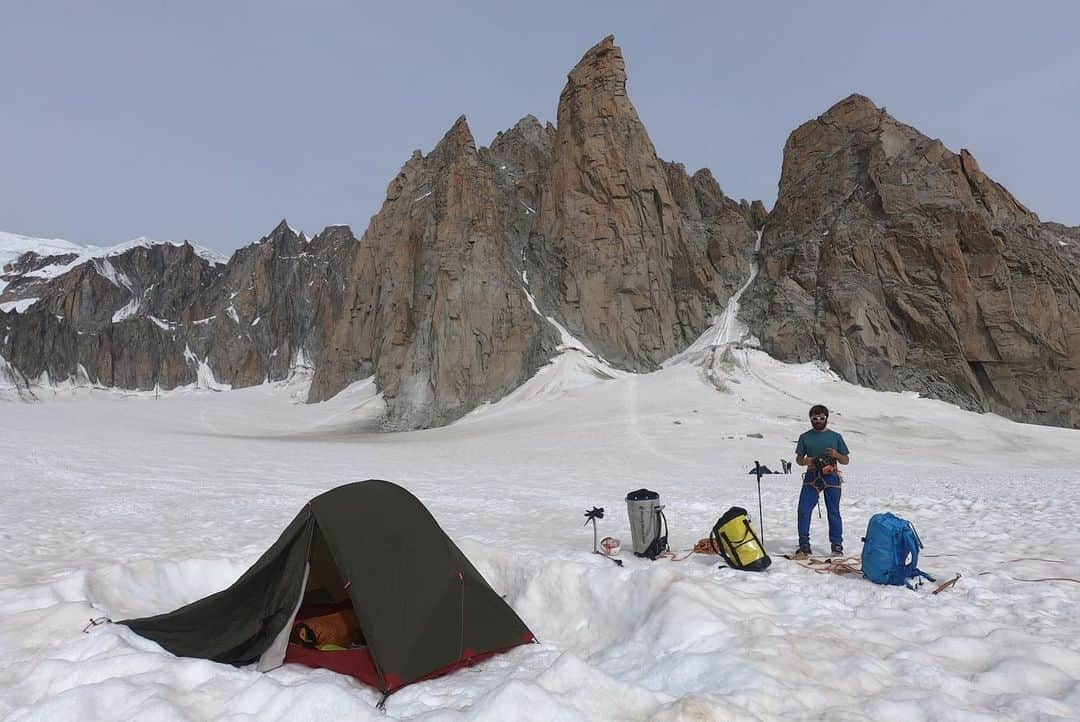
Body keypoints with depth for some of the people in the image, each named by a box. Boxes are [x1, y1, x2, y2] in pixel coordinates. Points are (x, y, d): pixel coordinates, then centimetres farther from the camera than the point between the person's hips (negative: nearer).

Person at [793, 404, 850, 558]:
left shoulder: (835, 437, 9)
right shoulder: (805, 437, 10)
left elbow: (846, 460, 11)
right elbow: (798, 459, 12)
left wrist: (836, 455, -10)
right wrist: (806, 461, -10)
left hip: (831, 478, 0)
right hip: (812, 477, 0)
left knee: (833, 512, 3)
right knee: (803, 510, -9)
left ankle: (837, 545, 14)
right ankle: (804, 546, -2)